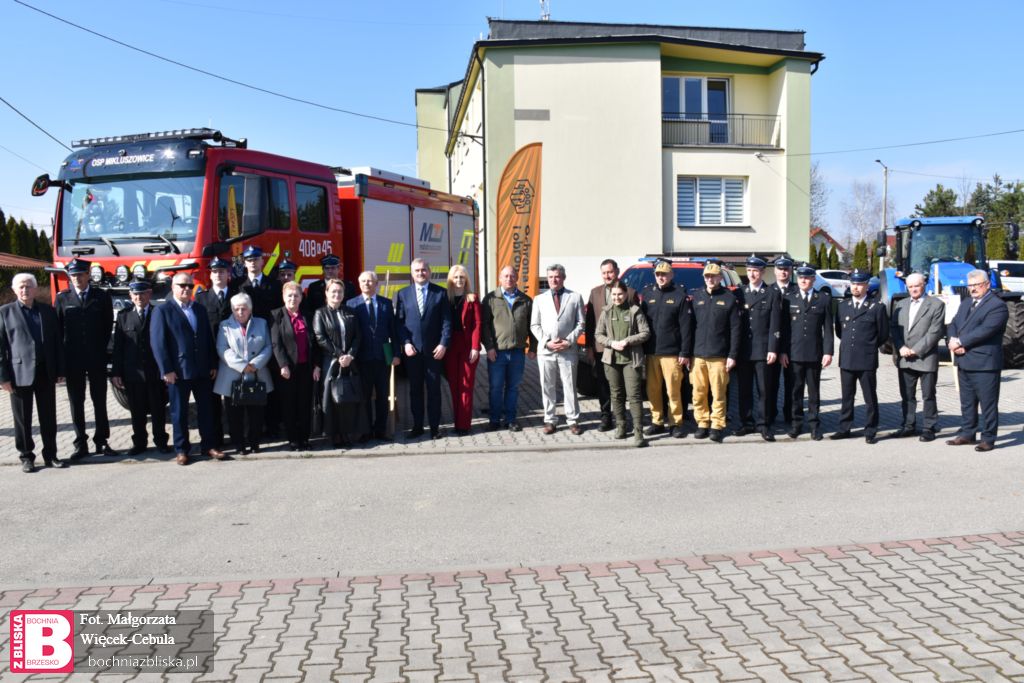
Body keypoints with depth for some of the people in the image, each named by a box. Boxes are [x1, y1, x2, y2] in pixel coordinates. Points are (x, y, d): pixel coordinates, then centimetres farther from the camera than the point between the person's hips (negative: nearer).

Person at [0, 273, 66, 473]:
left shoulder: (48, 311, 10)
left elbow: (57, 342, 11)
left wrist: (60, 370, 5)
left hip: (46, 372, 2)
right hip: (20, 373, -2)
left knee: (49, 417, 7)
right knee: (23, 419, 5)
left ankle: (50, 455, 17)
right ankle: (26, 457, 15)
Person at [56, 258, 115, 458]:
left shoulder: (102, 297, 3)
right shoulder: (62, 298, 4)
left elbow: (108, 325, 6)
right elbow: (58, 328, 4)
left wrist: (100, 349, 2)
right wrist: (63, 355, -1)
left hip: (97, 358, 0)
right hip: (73, 359, 0)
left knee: (100, 401, 5)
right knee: (76, 402, 4)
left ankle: (102, 442, 12)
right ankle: (81, 444, 10)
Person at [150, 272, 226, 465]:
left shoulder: (200, 309, 13)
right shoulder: (162, 311, -3)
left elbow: (209, 338, 14)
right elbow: (157, 342, -9)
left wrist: (213, 364, 8)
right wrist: (166, 370, -14)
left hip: (203, 370, 5)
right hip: (178, 371, -5)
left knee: (205, 409, 9)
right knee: (179, 412, 5)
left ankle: (208, 445, 17)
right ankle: (181, 449, 14)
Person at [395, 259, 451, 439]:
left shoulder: (440, 293, 3)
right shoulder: (403, 294, 7)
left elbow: (446, 321, 0)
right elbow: (399, 322, 4)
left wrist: (444, 344, -10)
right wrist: (405, 343, -8)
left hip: (433, 350, -1)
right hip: (412, 350, 1)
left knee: (434, 389, 4)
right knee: (415, 389, 8)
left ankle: (435, 426, 12)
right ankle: (417, 426, 16)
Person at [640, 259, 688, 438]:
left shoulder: (679, 294, -1)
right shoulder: (647, 294, 9)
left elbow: (685, 325, -5)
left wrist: (684, 352, -9)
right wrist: (641, 349, 5)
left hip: (671, 352, -4)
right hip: (651, 351, 4)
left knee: (673, 390, -1)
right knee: (653, 390, 8)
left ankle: (676, 423, 10)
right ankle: (657, 422, 19)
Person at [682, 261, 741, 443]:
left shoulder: (730, 299, 3)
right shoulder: (695, 297, 9)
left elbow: (736, 329, 0)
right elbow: (688, 327, 7)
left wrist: (733, 355, -6)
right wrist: (686, 353, 3)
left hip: (719, 356, -2)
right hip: (697, 355, 2)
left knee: (718, 394, 0)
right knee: (699, 393, 4)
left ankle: (717, 426, 9)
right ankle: (702, 423, 15)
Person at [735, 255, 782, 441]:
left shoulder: (773, 294, 3)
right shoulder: (739, 293, 10)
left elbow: (775, 325, -2)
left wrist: (772, 349, -9)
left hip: (763, 349, -2)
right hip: (743, 349, 2)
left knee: (764, 389, 1)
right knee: (744, 389, 6)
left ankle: (763, 424, 9)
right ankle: (747, 423, 15)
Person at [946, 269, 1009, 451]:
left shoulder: (997, 306, -10)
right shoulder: (966, 303, 17)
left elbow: (985, 330, -21)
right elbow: (954, 324, 12)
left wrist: (960, 342, -18)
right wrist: (953, 341, -9)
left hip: (984, 363, -8)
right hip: (964, 362, 8)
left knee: (988, 404, 0)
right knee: (967, 402, 16)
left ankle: (988, 439, 8)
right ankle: (967, 434, 26)